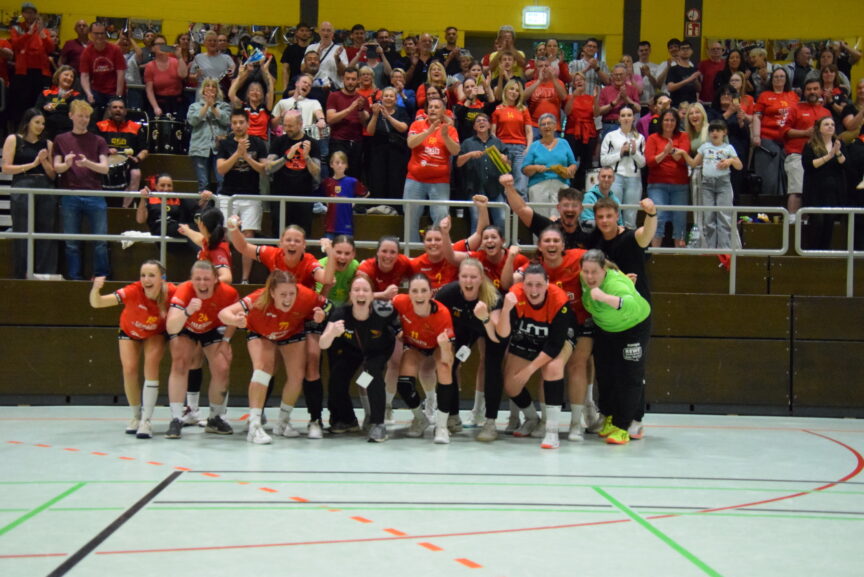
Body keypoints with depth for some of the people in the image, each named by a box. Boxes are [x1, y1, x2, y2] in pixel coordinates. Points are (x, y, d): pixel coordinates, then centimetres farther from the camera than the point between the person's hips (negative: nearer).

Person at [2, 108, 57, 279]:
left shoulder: (47, 144, 15)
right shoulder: (13, 139, 7)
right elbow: (6, 168, -2)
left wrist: (44, 162, -4)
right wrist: (33, 164, -6)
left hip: (46, 190, 3)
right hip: (22, 189, -3)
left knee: (46, 234, -1)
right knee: (22, 234, -3)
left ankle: (45, 274, 2)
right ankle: (23, 275, 1)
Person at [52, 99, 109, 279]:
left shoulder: (98, 141, 11)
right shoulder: (61, 140, 12)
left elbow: (105, 168, 2)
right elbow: (56, 168, 7)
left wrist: (88, 163, -17)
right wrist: (66, 164, -15)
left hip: (94, 196, 0)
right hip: (70, 196, 0)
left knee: (101, 241, -3)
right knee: (71, 242, 2)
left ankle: (101, 277, 8)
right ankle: (75, 278, 10)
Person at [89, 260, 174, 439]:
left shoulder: (171, 292, -33)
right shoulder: (134, 291, -37)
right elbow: (96, 303, -44)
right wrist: (96, 289, -63)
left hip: (156, 333, 0)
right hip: (129, 332, 0)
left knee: (151, 365, -21)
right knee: (129, 369, -13)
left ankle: (146, 421, -13)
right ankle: (136, 416, 12)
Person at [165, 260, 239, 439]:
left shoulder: (228, 293, -31)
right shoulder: (183, 292, -37)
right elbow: (171, 328, -48)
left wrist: (226, 340, -15)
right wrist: (187, 312, -64)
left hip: (213, 330, 2)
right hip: (184, 329, -2)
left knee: (222, 369, -10)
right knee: (180, 364, -23)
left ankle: (216, 418, 12)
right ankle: (176, 419, -16)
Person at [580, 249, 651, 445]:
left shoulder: (615, 283, -42)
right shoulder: (584, 278, -22)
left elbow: (633, 306, -63)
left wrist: (605, 297, -71)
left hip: (634, 326, -6)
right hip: (604, 327, 6)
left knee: (630, 376, -10)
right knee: (604, 373, 10)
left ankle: (622, 427, -4)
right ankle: (609, 417, 28)